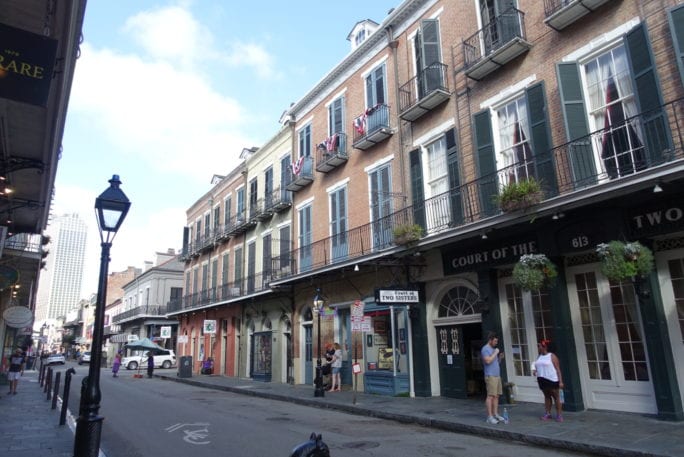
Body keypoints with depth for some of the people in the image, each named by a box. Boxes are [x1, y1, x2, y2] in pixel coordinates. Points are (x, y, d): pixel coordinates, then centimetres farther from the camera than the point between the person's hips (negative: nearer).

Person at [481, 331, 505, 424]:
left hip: (497, 375, 9)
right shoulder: (485, 349, -8)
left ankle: (495, 414, 14)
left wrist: (500, 357, 7)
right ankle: (489, 417, -9)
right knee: (490, 396, -10)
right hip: (490, 376, -9)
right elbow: (488, 361, -21)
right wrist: (495, 353, -13)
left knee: (496, 396, 8)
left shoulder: (493, 349, 20)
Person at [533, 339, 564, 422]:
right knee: (547, 396, 11)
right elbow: (537, 367, 22)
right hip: (542, 380, 6)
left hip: (552, 380, -6)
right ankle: (547, 414, 16)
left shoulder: (552, 356, -5)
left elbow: (558, 369, -7)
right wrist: (534, 370, 0)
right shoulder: (539, 357, 13)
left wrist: (560, 381, -12)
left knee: (556, 397, 1)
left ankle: (559, 415, 6)